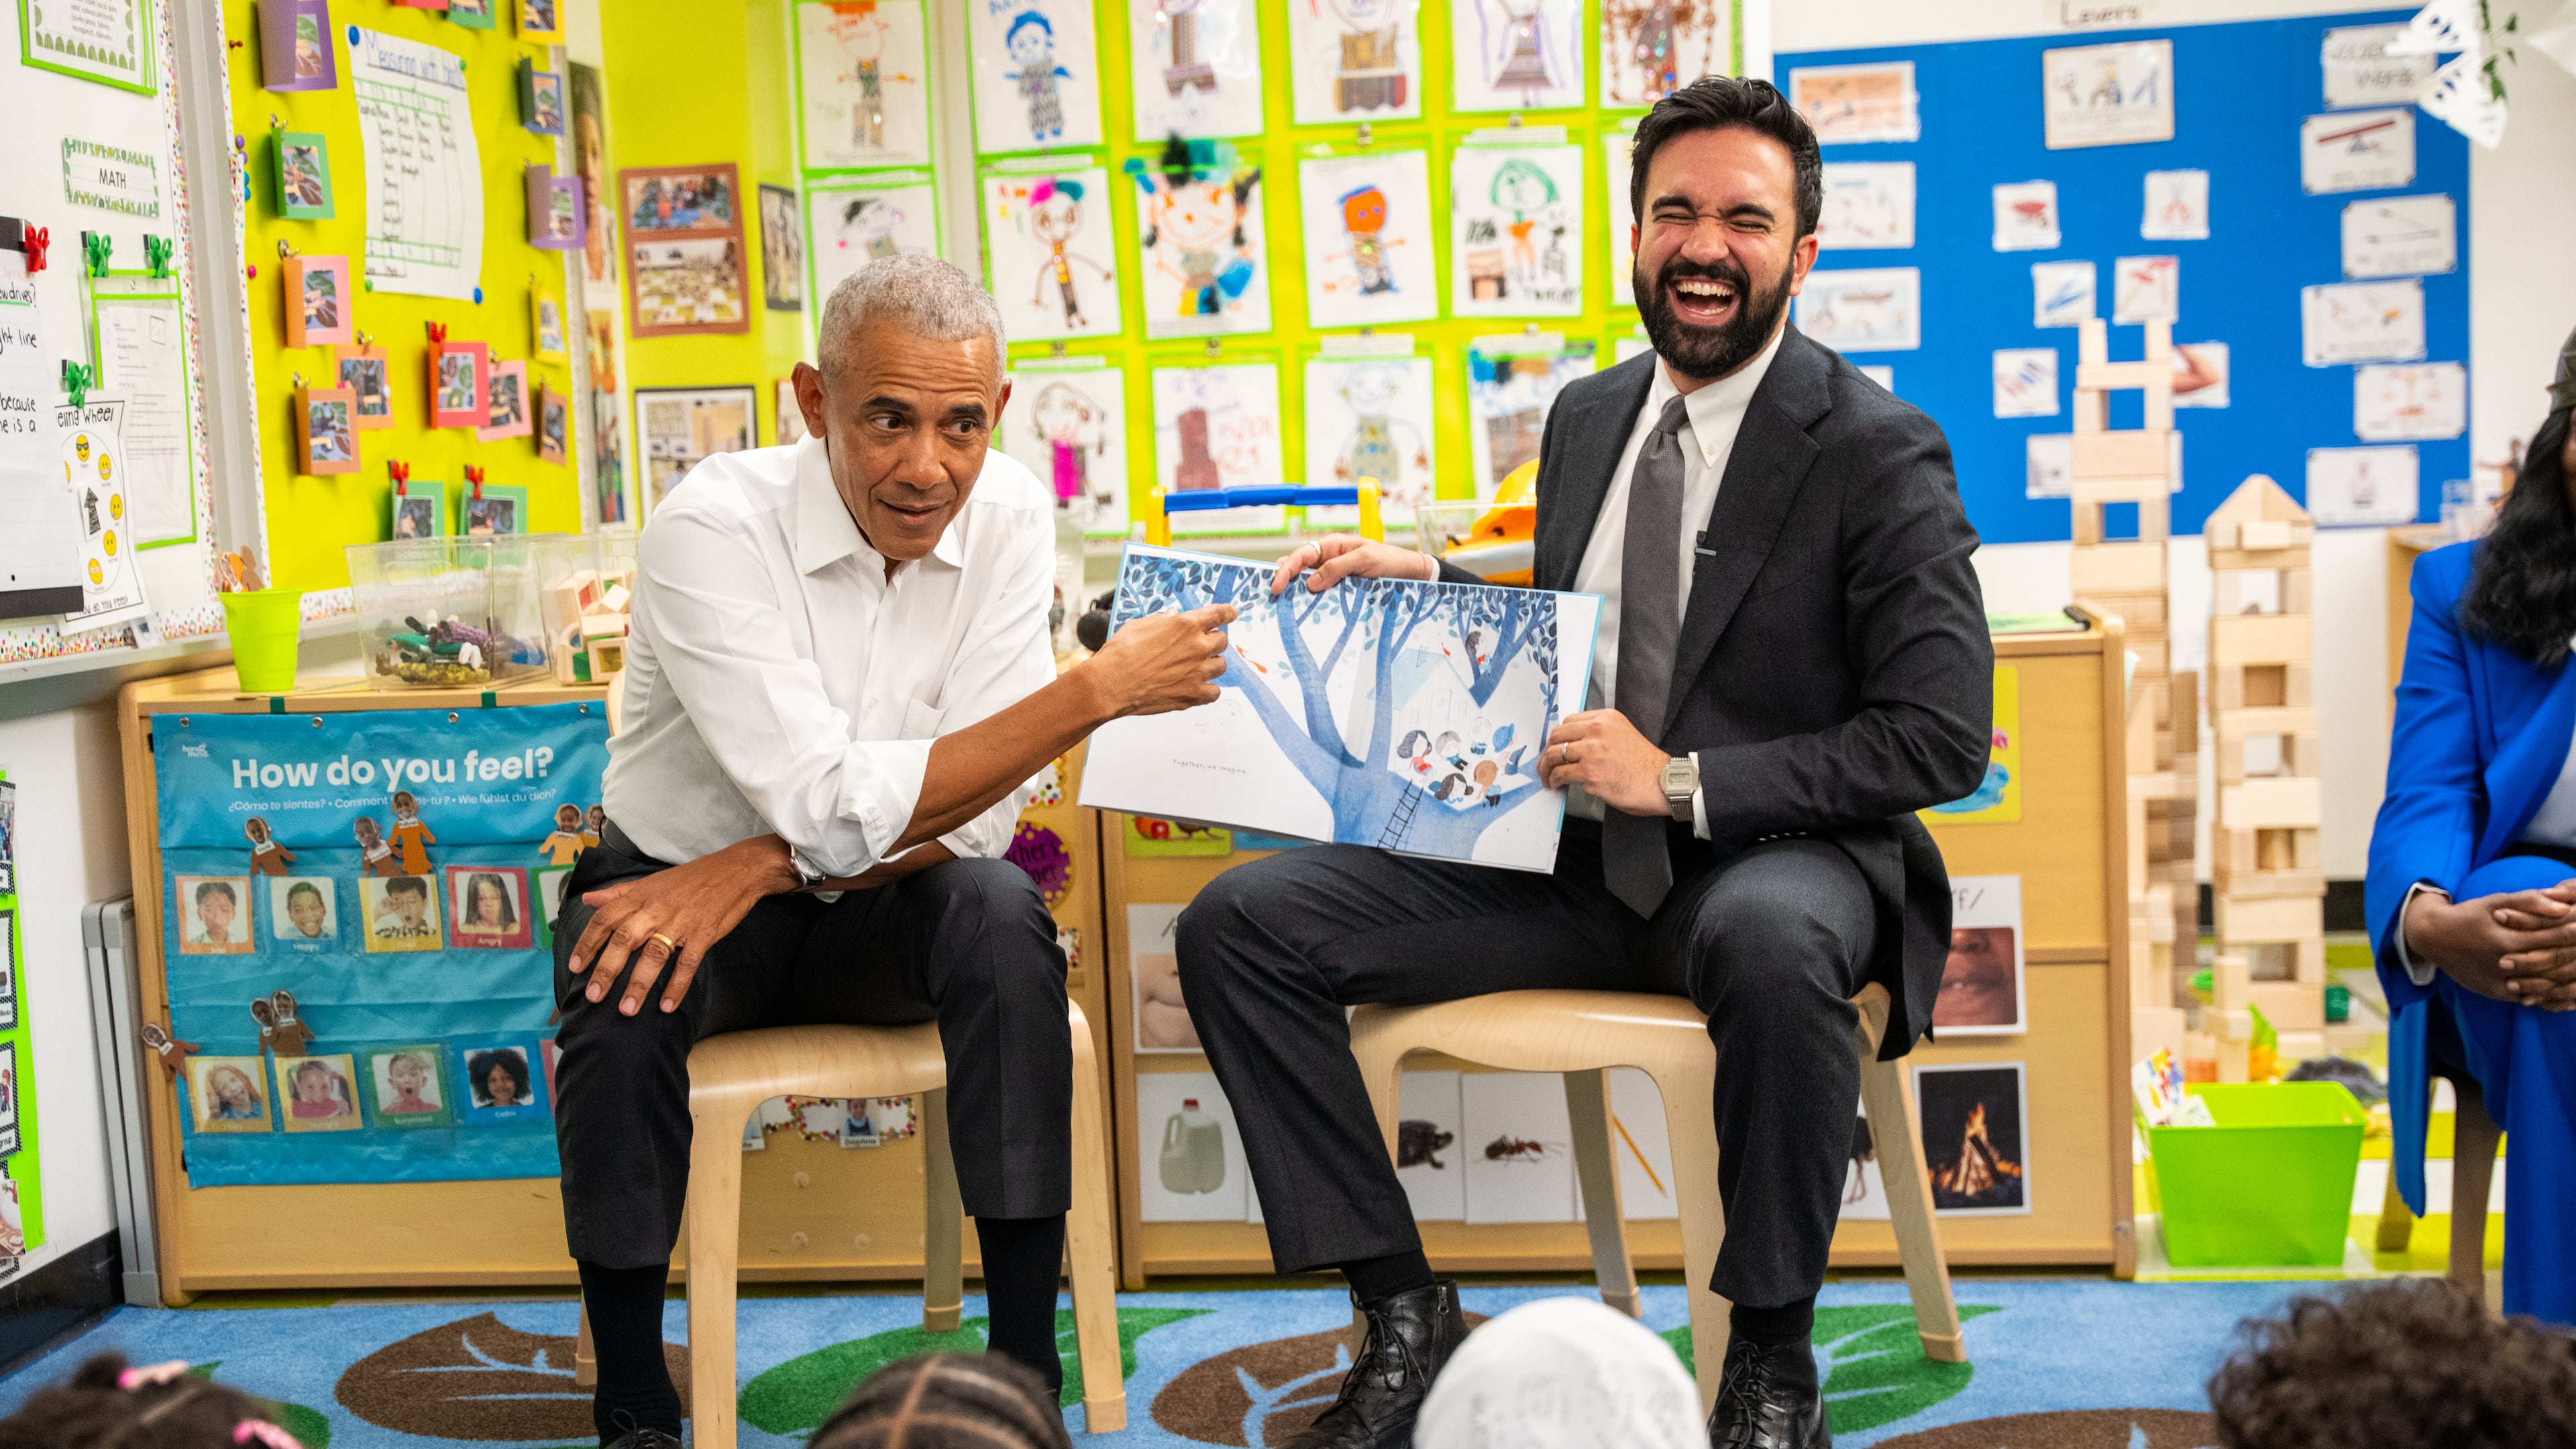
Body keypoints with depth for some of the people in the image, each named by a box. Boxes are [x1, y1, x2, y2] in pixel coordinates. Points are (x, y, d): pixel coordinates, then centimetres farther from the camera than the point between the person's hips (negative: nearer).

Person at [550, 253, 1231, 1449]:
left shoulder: (1007, 516, -11)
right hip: (674, 878, -2)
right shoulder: (713, 528, -24)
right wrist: (1097, 691, -33)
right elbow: (836, 810, -31)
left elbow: (974, 812, -15)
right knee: (621, 998, -33)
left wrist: (751, 871, -29)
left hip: (879, 906, 2)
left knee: (1002, 916, -28)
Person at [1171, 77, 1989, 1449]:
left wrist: (1686, 782, -20)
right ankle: (1403, 1315, -1)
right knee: (1239, 924, -10)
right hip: (1567, 854, 6)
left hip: (1767, 857, -5)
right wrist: (1431, 581, 4)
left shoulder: (1879, 455, -7)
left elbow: (1942, 735, -13)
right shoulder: (1585, 416, 12)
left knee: (1768, 940, -43)